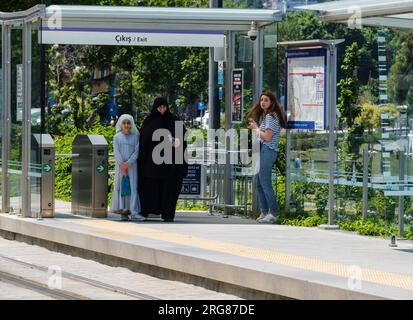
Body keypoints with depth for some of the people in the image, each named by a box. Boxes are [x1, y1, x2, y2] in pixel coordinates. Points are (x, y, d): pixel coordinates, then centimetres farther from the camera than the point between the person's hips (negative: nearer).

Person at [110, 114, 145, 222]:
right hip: (120, 166, 1)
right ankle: (123, 211, 0)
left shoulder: (135, 137, 7)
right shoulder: (117, 137, 7)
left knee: (133, 187, -8)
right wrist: (122, 165, -13)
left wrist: (128, 163, -14)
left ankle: (134, 212, -15)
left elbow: (136, 152, 0)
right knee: (121, 187, -2)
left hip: (132, 166, -1)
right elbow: (116, 152, -2)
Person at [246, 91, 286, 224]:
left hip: (267, 151, -11)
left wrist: (256, 129, -4)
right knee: (257, 183, 13)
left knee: (265, 183, -9)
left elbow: (267, 137, -17)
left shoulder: (271, 116, -11)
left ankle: (273, 213, -5)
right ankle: (264, 212, 18)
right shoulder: (265, 115, 20)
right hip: (262, 151, 11)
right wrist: (255, 127, 11)